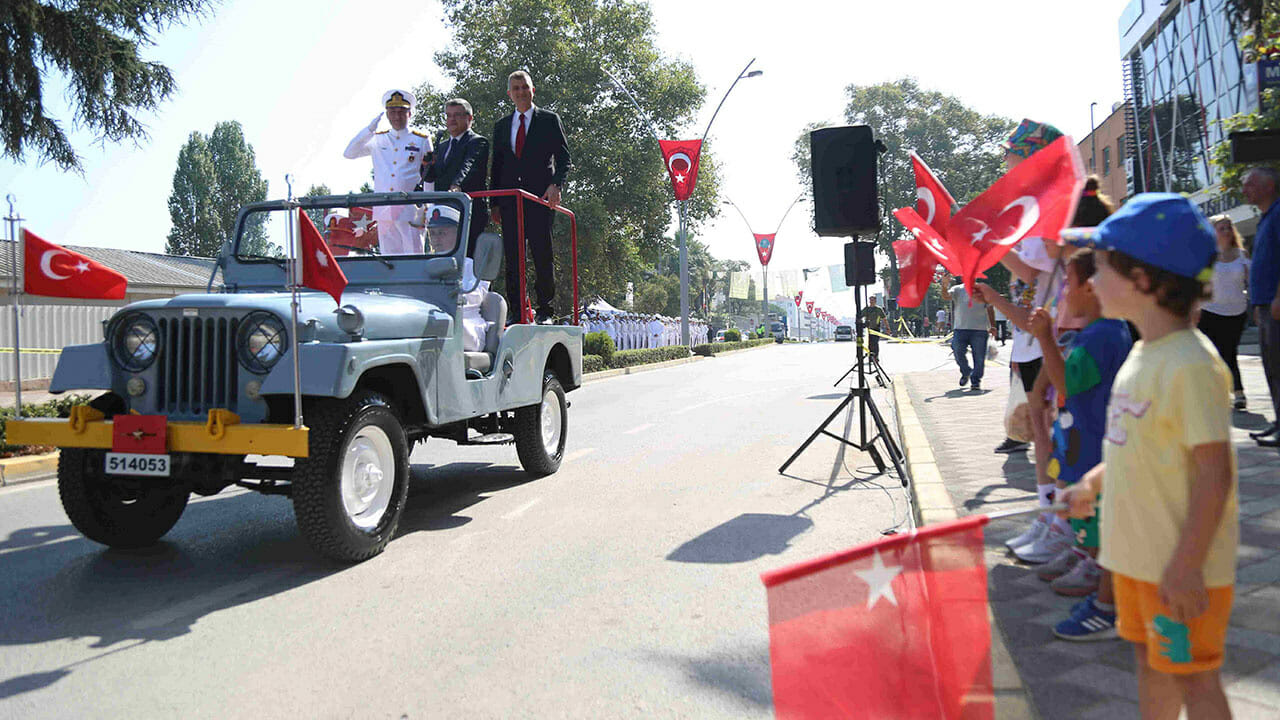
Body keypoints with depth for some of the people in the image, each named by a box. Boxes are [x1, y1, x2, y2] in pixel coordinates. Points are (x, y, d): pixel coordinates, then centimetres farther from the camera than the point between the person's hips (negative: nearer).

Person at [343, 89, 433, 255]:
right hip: (384, 210, 3)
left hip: (410, 210, -3)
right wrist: (369, 129, -3)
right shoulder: (378, 139, 14)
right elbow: (348, 153, 6)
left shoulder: (422, 140, 8)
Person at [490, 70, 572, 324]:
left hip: (539, 198, -3)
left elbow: (563, 157, 3)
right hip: (509, 200, 4)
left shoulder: (549, 120, 9)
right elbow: (496, 166, 18)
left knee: (542, 256, -5)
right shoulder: (501, 126, 19)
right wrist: (495, 203, 9)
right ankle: (516, 311, 5)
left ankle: (545, 311, 2)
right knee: (512, 258, 1)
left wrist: (556, 184, -15)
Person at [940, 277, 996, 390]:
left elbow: (990, 309, 16)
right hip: (960, 329, 0)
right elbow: (946, 296, -12)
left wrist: (992, 326, 9)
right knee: (958, 353, -2)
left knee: (979, 357, -2)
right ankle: (966, 373, 25)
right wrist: (944, 287, -32)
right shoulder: (957, 290, 8)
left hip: (979, 330, 0)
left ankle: (976, 380, 11)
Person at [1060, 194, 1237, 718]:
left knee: (1191, 677, 6)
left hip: (1179, 567, -8)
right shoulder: (1143, 353, 6)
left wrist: (1186, 567, -22)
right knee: (1150, 660, 21)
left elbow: (1214, 472, -23)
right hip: (1137, 554, 8)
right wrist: (1092, 484, 17)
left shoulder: (1191, 365, -23)